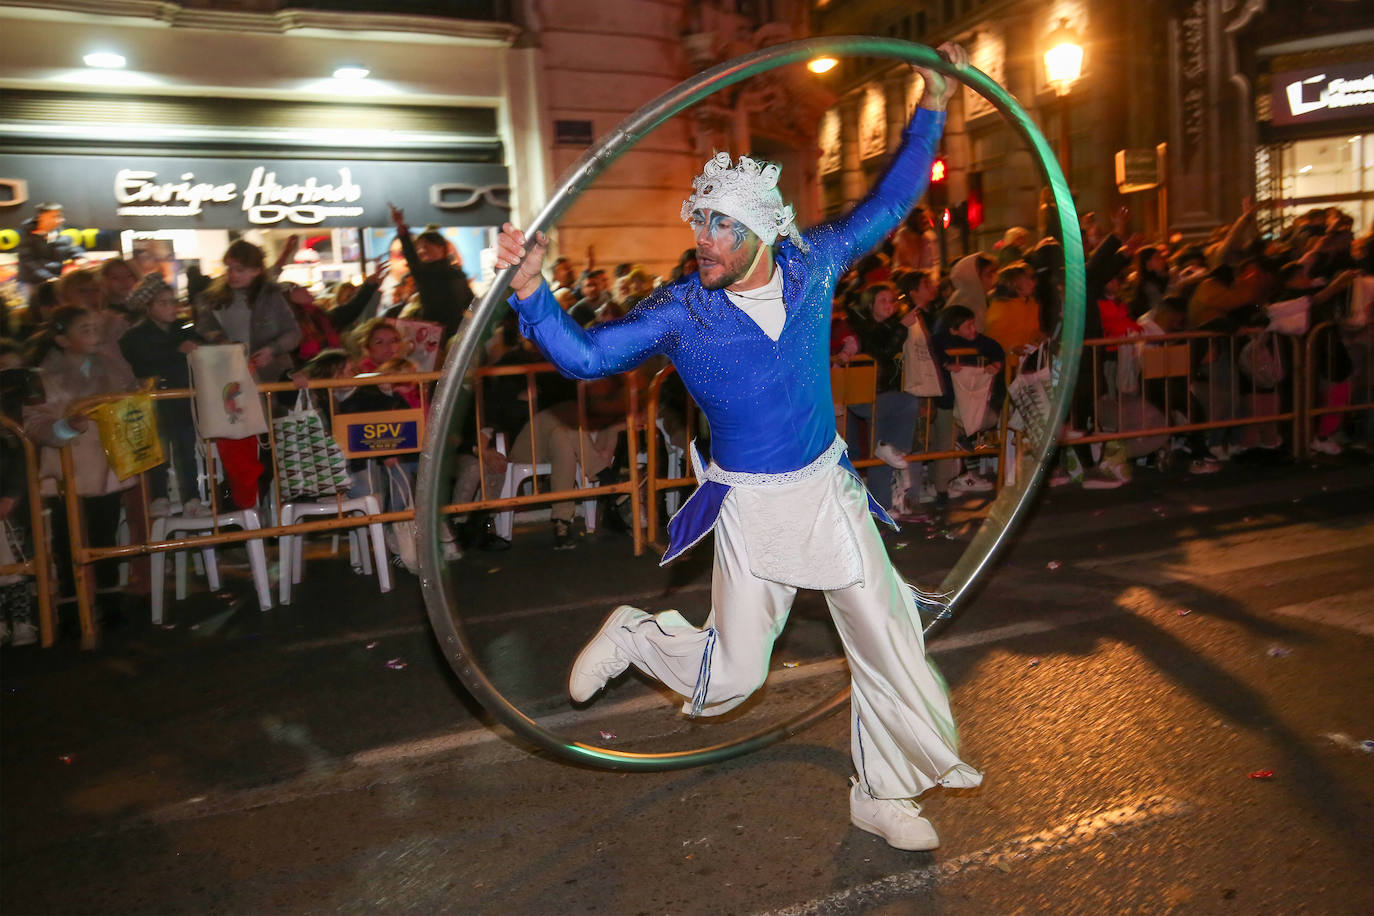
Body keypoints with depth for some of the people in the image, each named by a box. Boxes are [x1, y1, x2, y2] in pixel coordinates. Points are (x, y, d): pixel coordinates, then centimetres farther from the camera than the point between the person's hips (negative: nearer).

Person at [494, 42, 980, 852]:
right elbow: (586, 355, -13)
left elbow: (891, 201, 10)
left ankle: (885, 795, 29)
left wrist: (932, 108, 10)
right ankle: (629, 637, 32)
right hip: (751, 505, -3)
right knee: (732, 675, 1)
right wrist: (531, 291, -27)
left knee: (888, 637, 7)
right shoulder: (681, 312, -11)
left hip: (829, 487, 4)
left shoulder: (811, 265, -3)